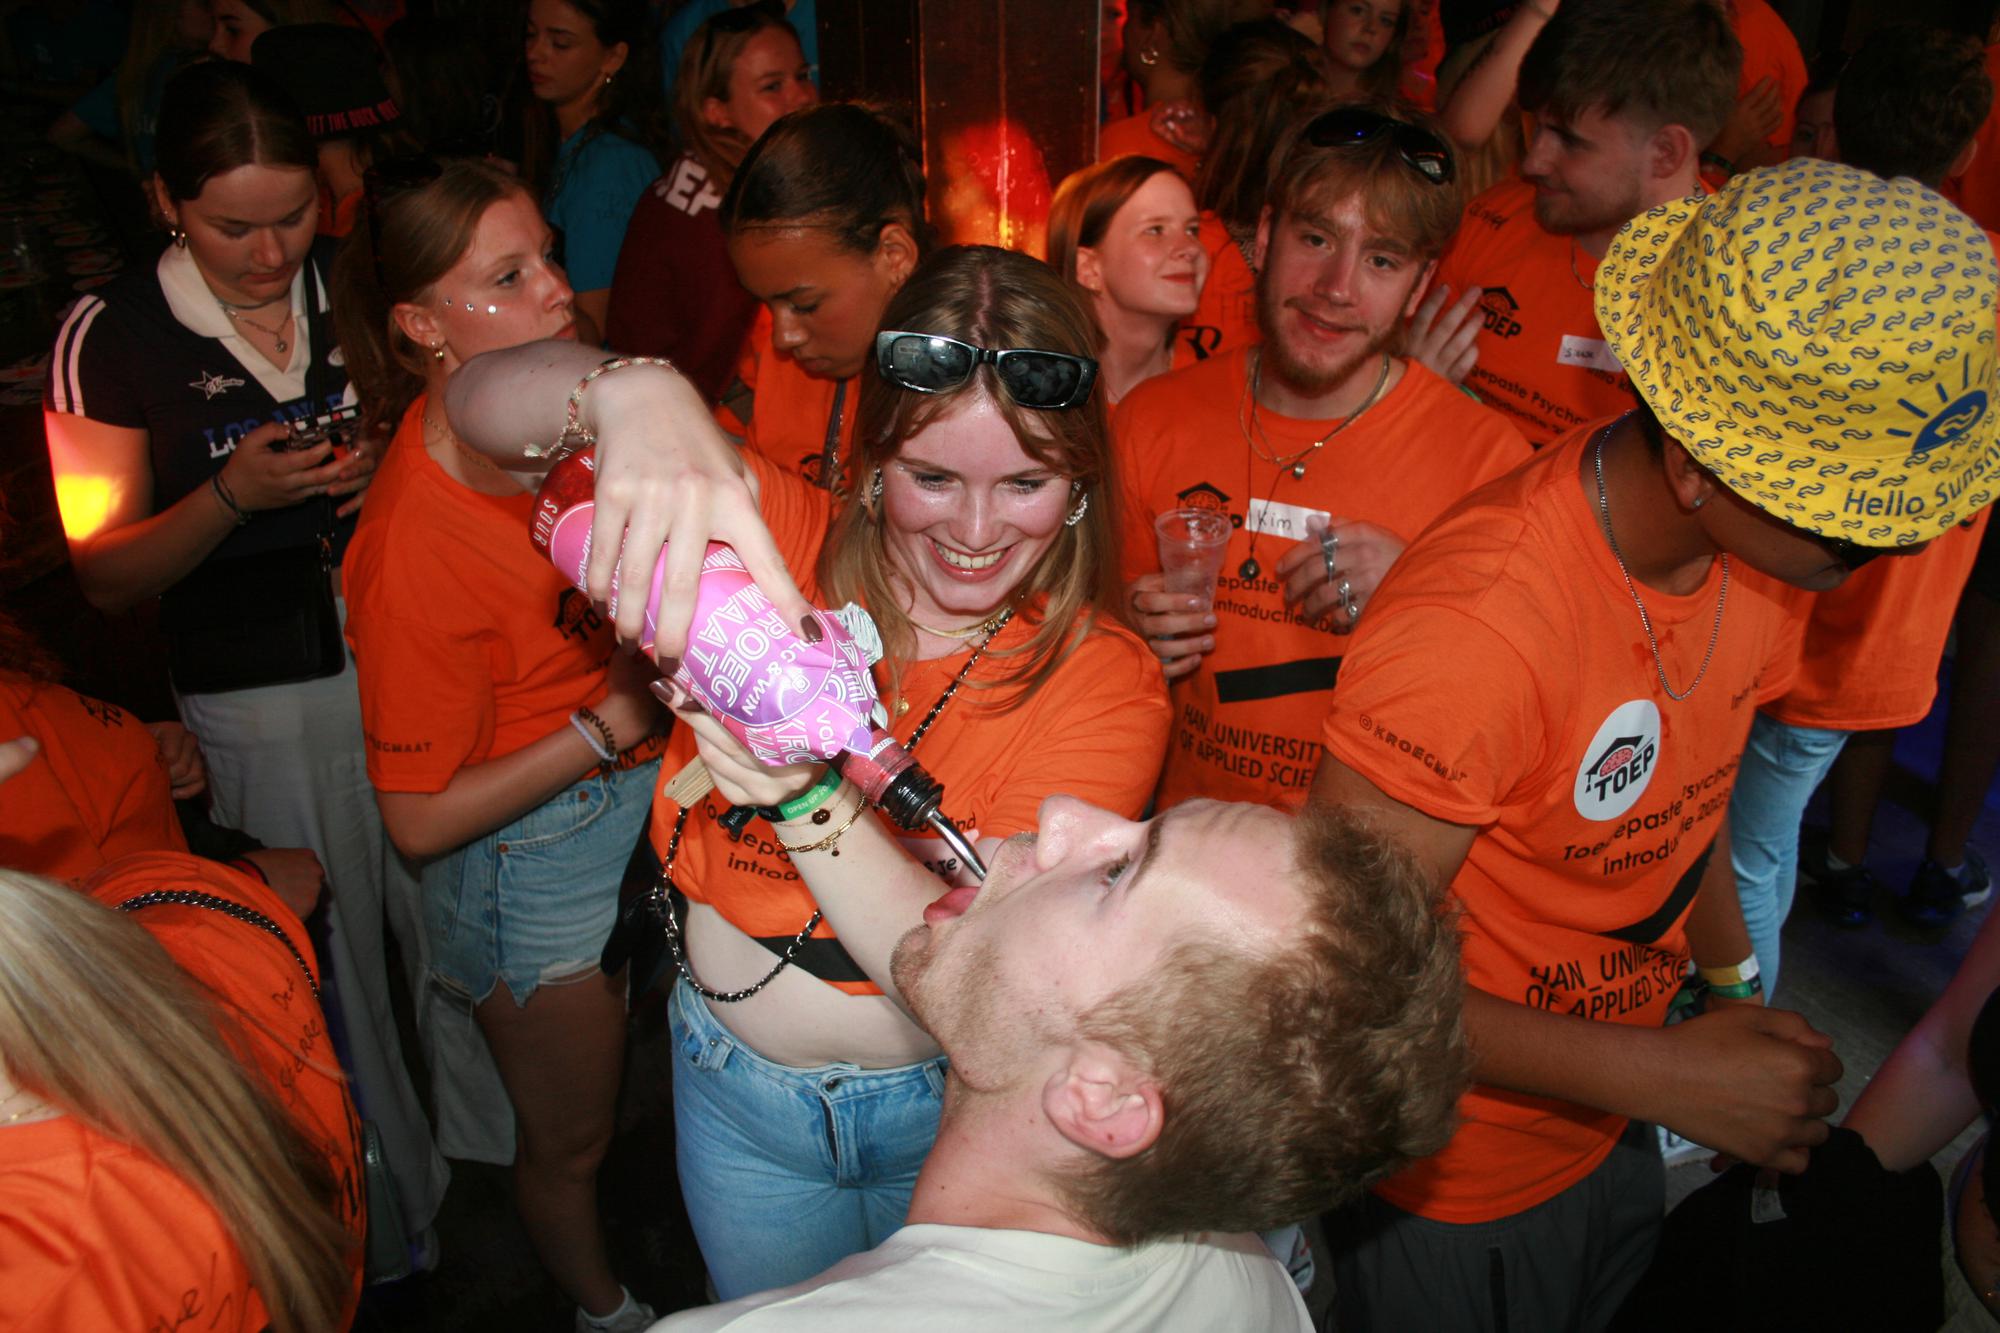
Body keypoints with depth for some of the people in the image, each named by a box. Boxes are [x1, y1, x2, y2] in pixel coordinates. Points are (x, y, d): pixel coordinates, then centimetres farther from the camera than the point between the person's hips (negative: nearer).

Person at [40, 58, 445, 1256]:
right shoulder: (113, 336, -6)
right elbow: (107, 576, -4)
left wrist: (394, 463, -8)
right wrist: (234, 495, -21)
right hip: (263, 705, -2)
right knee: (331, 974, 10)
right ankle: (401, 1201, 34)